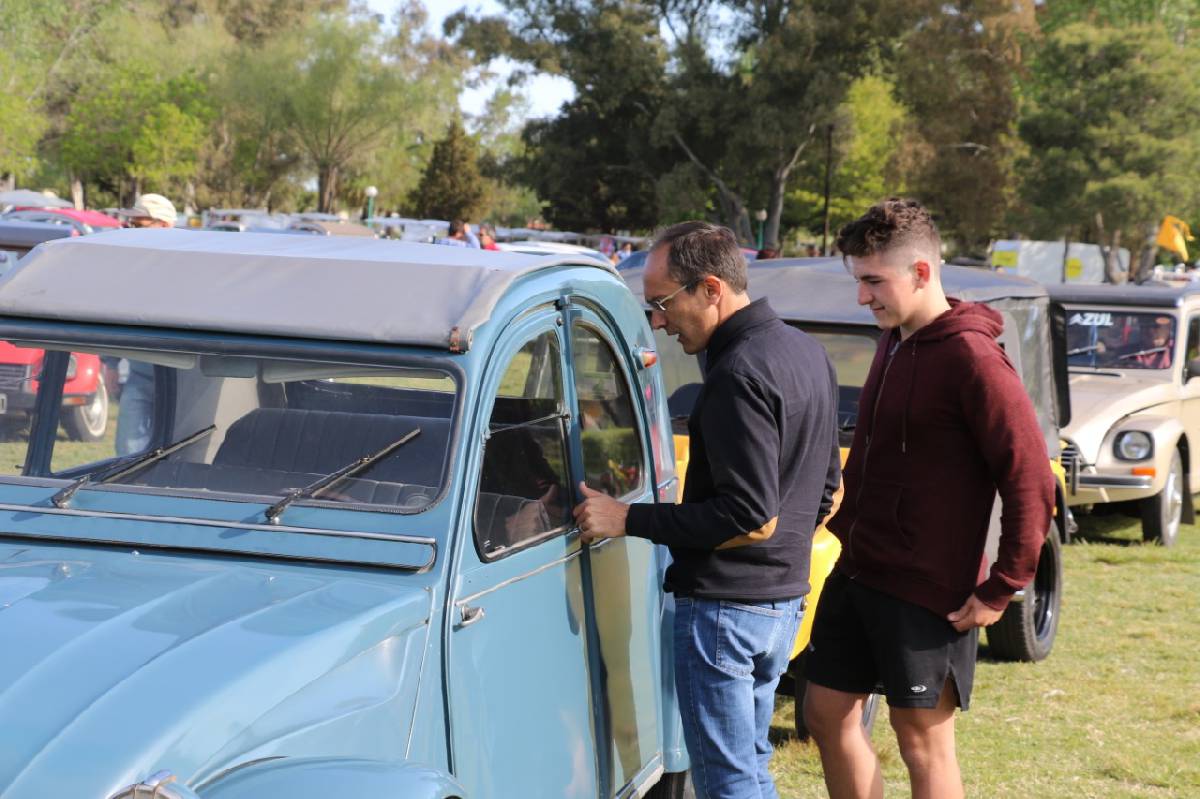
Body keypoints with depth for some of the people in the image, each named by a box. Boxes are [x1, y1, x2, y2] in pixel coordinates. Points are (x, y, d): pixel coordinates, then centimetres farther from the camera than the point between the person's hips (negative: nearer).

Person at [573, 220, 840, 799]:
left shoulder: (740, 373, -21)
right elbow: (823, 491, 17)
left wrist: (628, 520, -20)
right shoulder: (806, 351, 10)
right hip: (785, 596, 10)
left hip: (724, 605, -10)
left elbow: (747, 516, -24)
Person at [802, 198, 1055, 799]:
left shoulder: (970, 359, -19)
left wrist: (1001, 589, -18)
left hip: (928, 592, -9)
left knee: (923, 742, 2)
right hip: (857, 570, 9)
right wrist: (844, 525, 15)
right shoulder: (894, 344, 8)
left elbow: (1031, 482, -20)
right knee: (828, 715, 14)